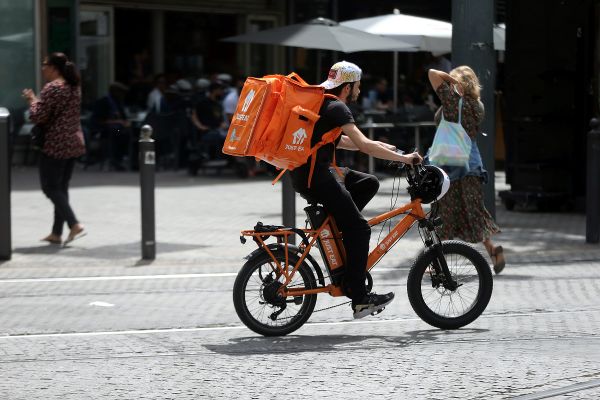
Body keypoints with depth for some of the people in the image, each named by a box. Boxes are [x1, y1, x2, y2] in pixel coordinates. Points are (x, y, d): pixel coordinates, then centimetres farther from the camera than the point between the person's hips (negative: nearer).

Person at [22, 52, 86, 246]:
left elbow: (38, 116, -17)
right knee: (61, 187, 12)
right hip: (74, 143, 9)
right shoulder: (74, 87, 13)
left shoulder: (52, 88, -15)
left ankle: (75, 224, -15)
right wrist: (37, 100, 19)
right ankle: (57, 233, 14)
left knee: (50, 187, -2)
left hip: (55, 144, -9)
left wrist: (32, 100, 1)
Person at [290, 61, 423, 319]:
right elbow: (364, 146, -18)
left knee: (369, 183, 16)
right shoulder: (337, 108, -11)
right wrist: (404, 158, -14)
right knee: (359, 229, -9)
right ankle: (359, 299, -10)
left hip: (309, 171, 10)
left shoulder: (323, 104, 19)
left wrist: (381, 147, 24)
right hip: (314, 176, -10)